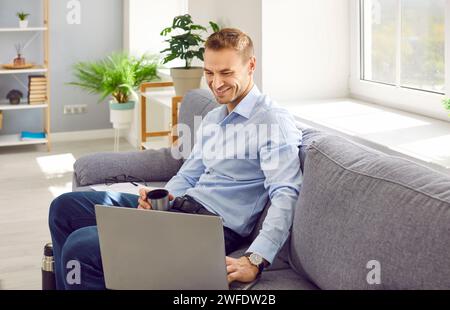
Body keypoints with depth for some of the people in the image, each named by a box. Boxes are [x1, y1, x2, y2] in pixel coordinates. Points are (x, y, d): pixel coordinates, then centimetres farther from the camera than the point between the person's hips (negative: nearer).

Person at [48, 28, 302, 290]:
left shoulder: (274, 122, -11)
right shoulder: (212, 119, 19)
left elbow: (285, 194, -22)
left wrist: (255, 261, -35)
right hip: (178, 208, 9)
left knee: (81, 246, -23)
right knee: (65, 206, 8)